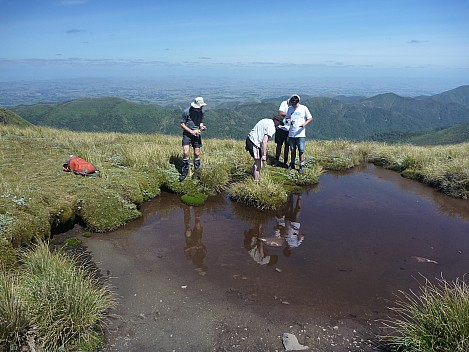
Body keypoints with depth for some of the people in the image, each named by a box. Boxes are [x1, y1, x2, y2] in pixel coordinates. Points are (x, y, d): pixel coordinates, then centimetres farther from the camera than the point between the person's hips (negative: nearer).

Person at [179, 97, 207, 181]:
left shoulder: (201, 112, 2)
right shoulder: (186, 112, -13)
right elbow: (181, 124, -7)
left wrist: (202, 126, -6)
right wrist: (191, 131, -16)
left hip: (196, 134, 4)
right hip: (187, 134, -4)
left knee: (197, 154, 5)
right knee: (185, 153, -14)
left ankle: (197, 170, 23)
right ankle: (185, 171, 3)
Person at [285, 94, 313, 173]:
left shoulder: (303, 108, -2)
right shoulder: (290, 108, 8)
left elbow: (310, 118, 1)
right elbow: (286, 118, 14)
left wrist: (304, 124, -17)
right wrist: (288, 121, -10)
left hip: (300, 133, -3)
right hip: (291, 133, 3)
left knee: (301, 150, -3)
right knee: (292, 150, 13)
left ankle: (302, 166, 4)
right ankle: (292, 165, 25)